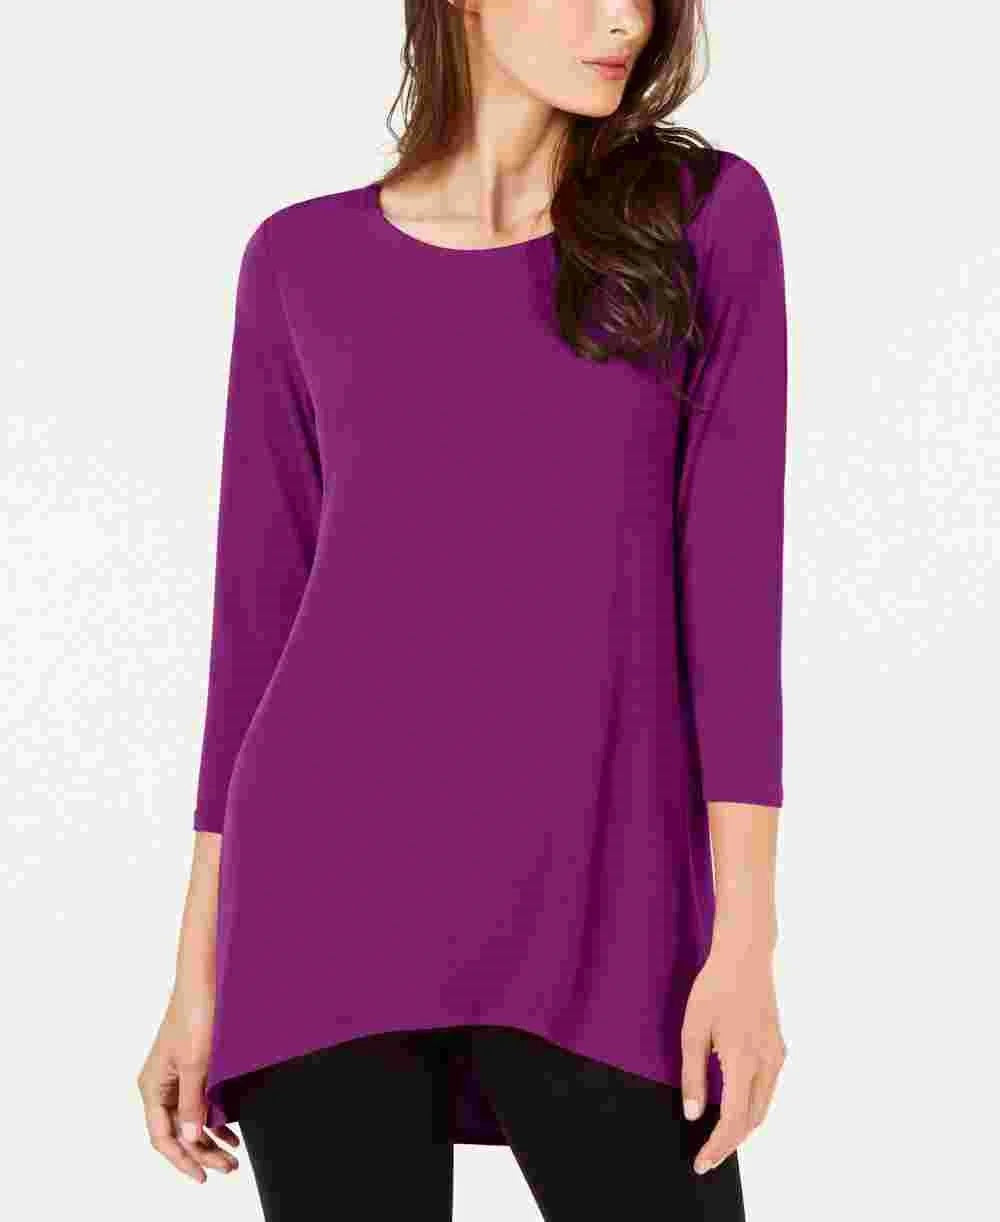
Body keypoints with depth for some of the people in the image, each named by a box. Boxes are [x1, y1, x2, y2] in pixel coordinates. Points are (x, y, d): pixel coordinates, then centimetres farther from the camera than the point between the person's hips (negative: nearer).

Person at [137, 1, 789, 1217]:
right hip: (339, 891, 1)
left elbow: (733, 579, -1)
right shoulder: (304, 261, 10)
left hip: (595, 923, 0)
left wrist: (746, 939, -8)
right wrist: (199, 981, 8)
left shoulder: (708, 212, 7)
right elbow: (260, 622, 11)